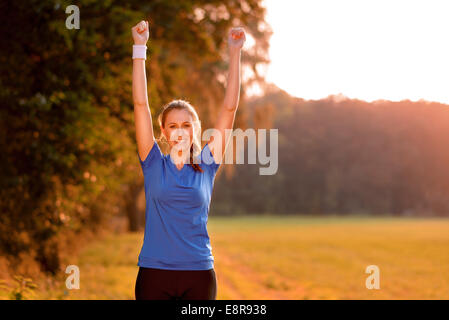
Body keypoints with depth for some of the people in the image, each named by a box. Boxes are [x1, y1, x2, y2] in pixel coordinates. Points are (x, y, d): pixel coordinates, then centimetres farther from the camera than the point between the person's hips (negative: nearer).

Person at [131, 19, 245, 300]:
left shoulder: (206, 166, 5)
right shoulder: (154, 165, 4)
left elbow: (230, 108, 1)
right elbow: (141, 103, 0)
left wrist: (235, 53, -2)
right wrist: (140, 48, -4)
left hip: (199, 274, 1)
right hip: (154, 273, 0)